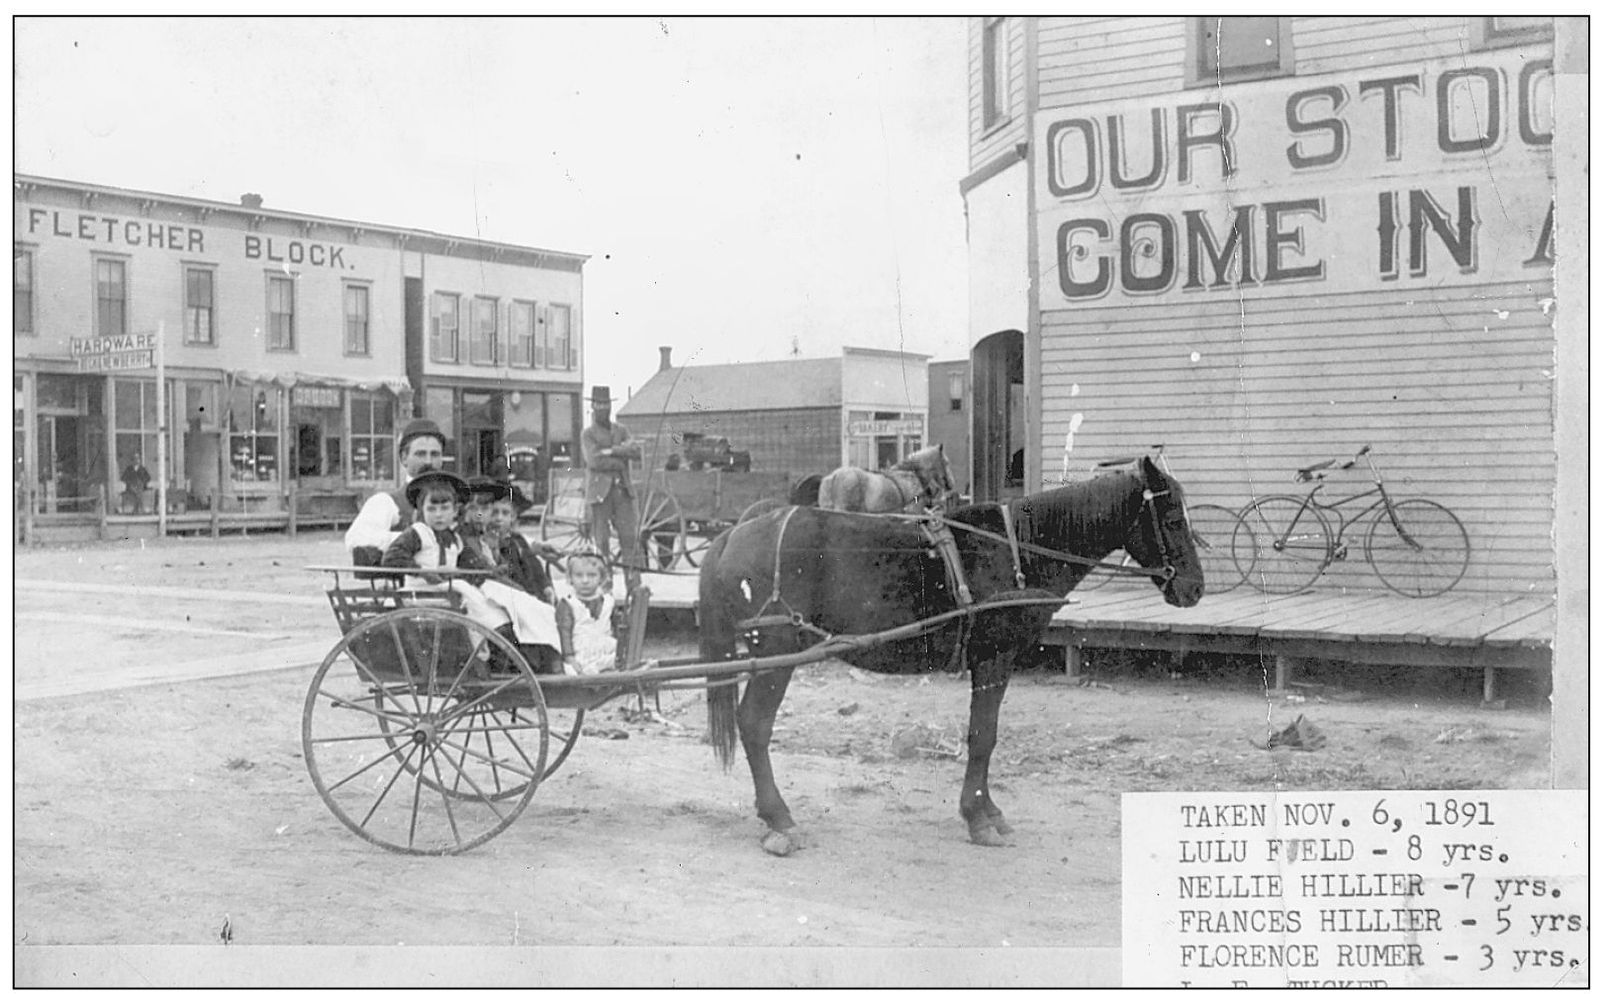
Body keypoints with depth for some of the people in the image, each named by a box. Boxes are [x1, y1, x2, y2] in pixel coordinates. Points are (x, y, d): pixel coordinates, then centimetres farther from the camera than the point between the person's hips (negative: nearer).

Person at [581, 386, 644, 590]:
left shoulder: (621, 431, 16)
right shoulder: (588, 433, 3)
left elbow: (637, 453, 1)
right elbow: (594, 460, -12)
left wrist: (612, 451, -9)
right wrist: (620, 462, -7)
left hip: (623, 490, 3)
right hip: (600, 491, -3)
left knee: (630, 537, -3)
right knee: (601, 540, -2)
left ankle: (634, 586, -2)